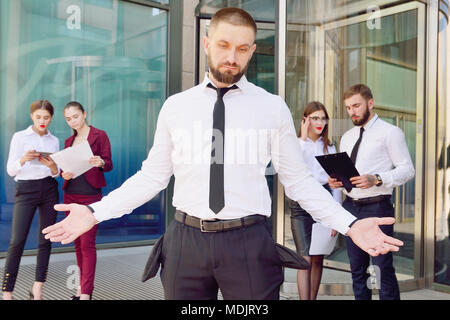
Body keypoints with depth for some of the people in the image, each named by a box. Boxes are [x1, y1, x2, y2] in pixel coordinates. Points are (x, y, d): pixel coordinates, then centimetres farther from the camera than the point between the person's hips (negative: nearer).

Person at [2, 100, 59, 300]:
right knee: (17, 241, -11)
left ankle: (37, 288, 13)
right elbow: (10, 170, -2)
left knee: (46, 240, 4)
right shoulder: (19, 137, 2)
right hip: (26, 189, -3)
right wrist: (23, 159, -22)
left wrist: (53, 167, -12)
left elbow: (56, 173, 10)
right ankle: (7, 292, -4)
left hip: (49, 190, 4)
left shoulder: (54, 141, 11)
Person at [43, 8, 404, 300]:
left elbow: (299, 180, 2)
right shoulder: (175, 107, 4)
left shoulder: (273, 108, 1)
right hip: (186, 240, 2)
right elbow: (153, 175, 6)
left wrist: (349, 224, -7)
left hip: (249, 242, -1)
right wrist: (95, 212, -1)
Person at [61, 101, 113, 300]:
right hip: (71, 195, 6)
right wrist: (63, 174, -6)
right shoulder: (69, 141, 16)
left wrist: (100, 163, -27)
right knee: (78, 243, 9)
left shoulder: (99, 135, 0)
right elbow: (64, 167, 17)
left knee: (87, 243, -9)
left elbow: (109, 165, -4)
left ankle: (86, 293, -6)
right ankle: (84, 285, 20)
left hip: (91, 195, -6)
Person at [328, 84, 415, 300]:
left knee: (383, 269, -7)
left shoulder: (390, 132, -1)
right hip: (350, 206, 6)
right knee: (357, 269, 11)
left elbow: (407, 169, -7)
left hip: (377, 207, -6)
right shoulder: (347, 137, 18)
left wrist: (376, 180, -22)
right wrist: (335, 181, -2)